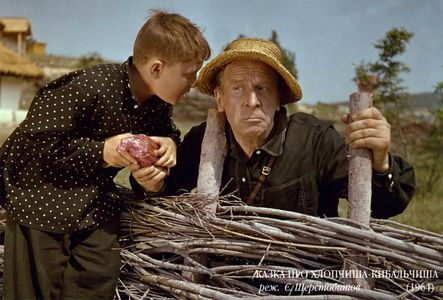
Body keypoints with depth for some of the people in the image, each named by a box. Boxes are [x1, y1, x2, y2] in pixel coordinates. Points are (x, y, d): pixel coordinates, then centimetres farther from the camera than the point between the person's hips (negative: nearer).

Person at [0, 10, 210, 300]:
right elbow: (34, 140, -21)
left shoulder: (158, 102, -2)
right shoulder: (89, 86, -25)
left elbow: (167, 131, 15)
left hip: (95, 201, 6)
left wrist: (169, 143, -10)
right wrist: (100, 152, -24)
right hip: (41, 197, -5)